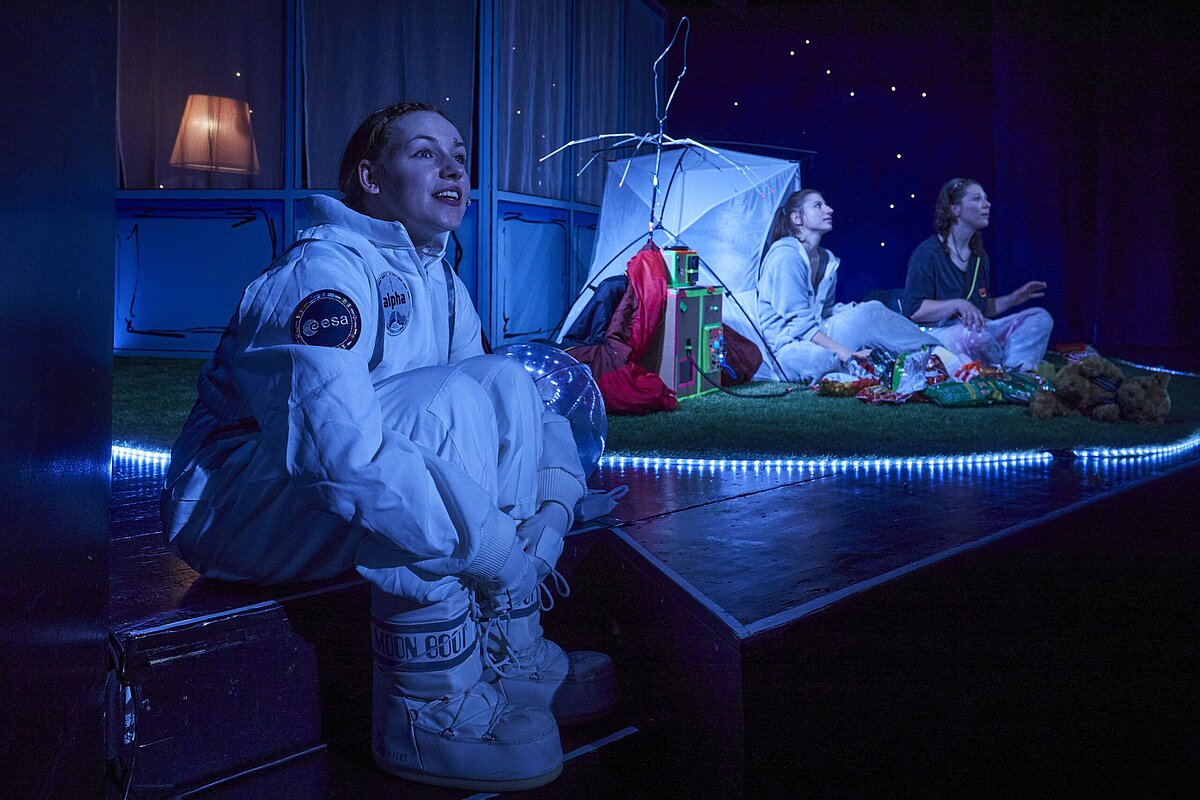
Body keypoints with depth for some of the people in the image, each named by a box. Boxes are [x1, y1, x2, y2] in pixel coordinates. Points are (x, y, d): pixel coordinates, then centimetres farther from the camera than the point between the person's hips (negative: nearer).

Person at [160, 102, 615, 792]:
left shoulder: (443, 286, 9)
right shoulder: (327, 269, -21)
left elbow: (495, 422, 7)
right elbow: (339, 445, -35)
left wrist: (553, 506, -14)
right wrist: (496, 549, -32)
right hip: (231, 508, -8)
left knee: (508, 383, -6)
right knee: (448, 401, -29)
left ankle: (508, 655, -5)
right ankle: (430, 710, -23)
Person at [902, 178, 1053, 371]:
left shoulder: (978, 255, 17)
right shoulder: (927, 253, -9)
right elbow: (912, 310, -19)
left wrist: (1011, 299, 8)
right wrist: (958, 305, -26)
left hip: (975, 329, 8)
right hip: (937, 333, -8)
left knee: (1040, 318, -6)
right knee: (975, 334, -40)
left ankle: (1016, 370, -29)